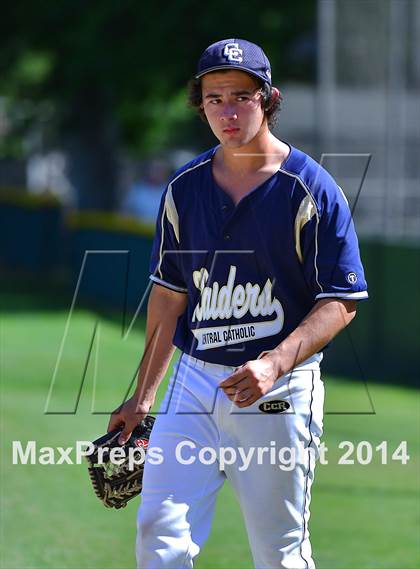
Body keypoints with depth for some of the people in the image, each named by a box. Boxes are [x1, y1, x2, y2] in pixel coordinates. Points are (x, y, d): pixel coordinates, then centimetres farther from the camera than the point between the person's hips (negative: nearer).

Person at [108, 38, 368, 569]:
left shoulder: (310, 188, -7)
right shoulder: (185, 188, 7)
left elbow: (341, 301, -9)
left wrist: (275, 363, -23)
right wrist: (142, 396, 15)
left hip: (280, 394, -4)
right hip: (193, 383, 4)